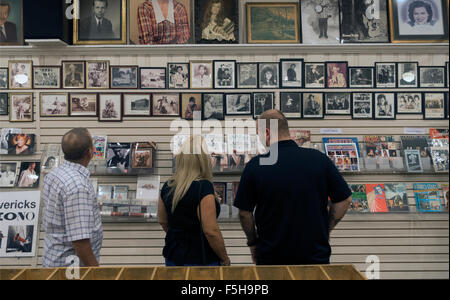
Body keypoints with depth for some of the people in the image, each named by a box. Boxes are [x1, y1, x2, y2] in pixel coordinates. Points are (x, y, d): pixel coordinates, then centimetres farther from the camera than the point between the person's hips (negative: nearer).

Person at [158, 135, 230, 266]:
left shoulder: (168, 186, 0)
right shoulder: (203, 187, -19)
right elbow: (211, 231, -21)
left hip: (172, 259, 6)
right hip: (201, 261, -6)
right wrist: (225, 259, -7)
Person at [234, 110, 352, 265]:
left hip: (271, 258, -1)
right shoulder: (319, 159, -8)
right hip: (316, 256, 1)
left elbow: (244, 212, -5)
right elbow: (344, 200, -1)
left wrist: (253, 242, 11)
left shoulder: (254, 166, -12)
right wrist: (326, 230, 11)